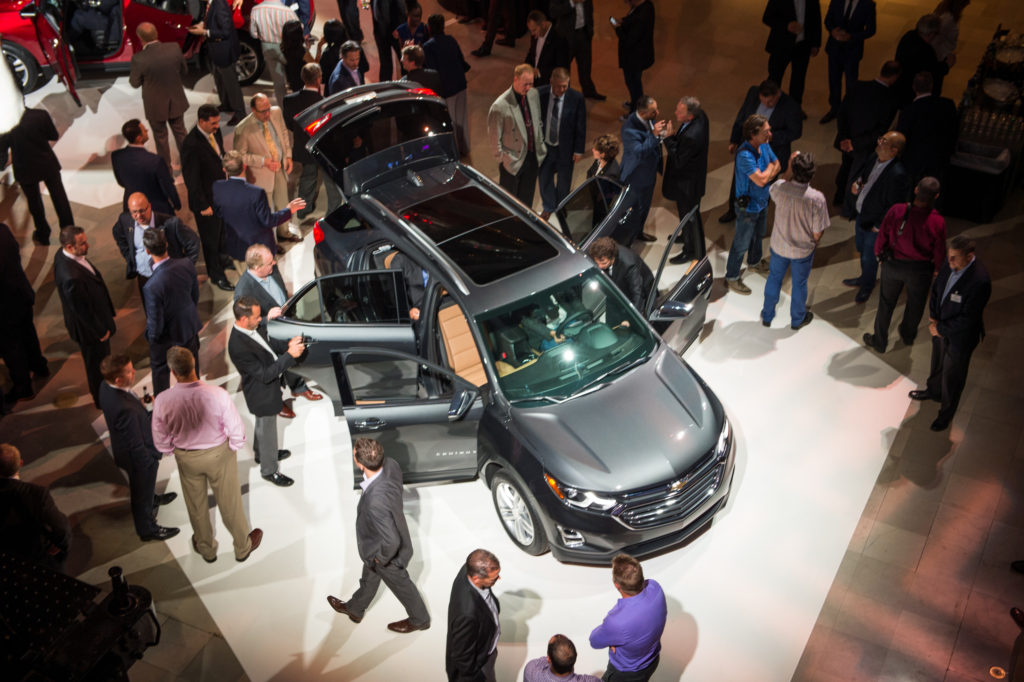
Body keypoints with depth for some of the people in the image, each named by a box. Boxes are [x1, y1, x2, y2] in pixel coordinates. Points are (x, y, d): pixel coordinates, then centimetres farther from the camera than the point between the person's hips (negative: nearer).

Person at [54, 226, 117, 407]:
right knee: (98, 366, 17)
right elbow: (82, 309, -29)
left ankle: (100, 394, 58)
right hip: (89, 328, -10)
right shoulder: (71, 277, -42)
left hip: (94, 321, 10)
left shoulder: (62, 254, -13)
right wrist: (100, 331, -17)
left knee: (101, 359, 32)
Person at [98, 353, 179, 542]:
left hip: (123, 447, 8)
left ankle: (152, 499, 66)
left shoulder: (106, 387, -19)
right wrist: (150, 463, -17)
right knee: (142, 493, 19)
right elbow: (136, 446, -31)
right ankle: (147, 530, 44)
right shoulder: (126, 409, -44)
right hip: (138, 456, -8)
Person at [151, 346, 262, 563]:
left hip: (186, 458, 2)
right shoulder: (217, 395, -31)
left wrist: (175, 451, 12)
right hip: (219, 455, -1)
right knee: (229, 503, 21)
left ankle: (206, 549, 50)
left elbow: (161, 442, -10)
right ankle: (243, 547, 44)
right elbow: (237, 431, -20)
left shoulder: (162, 401, -26)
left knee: (196, 505, 26)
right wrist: (233, 447, 3)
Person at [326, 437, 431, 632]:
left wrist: (381, 558, -18)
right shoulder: (390, 465, -23)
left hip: (388, 553, -8)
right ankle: (354, 609, 60)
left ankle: (420, 619, 50)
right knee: (369, 577, 33)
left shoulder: (375, 501, -47)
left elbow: (392, 541, -40)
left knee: (400, 585, 22)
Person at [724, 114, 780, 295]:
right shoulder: (745, 155, -33)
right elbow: (761, 180, -34)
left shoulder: (764, 145, -6)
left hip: (763, 201, 9)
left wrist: (766, 175, -16)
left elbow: (777, 166, 5)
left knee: (759, 235, 30)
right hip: (748, 206, -9)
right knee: (741, 243, 6)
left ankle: (754, 261, 55)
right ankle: (731, 277, 22)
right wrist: (770, 167, -14)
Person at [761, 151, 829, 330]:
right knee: (799, 284, 22)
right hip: (803, 250, -2)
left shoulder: (779, 188, -26)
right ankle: (797, 319, 45)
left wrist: (789, 170, -5)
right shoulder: (816, 198, -31)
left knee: (774, 279, 25)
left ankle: (767, 316, 44)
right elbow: (818, 233, -19)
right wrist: (814, 241, 3)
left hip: (779, 246, 2)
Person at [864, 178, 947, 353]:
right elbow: (939, 253, -11)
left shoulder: (896, 211, -24)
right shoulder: (937, 222, -24)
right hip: (920, 269, 0)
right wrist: (936, 268, 9)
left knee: (886, 303, 20)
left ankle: (879, 341, 34)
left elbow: (882, 237, -11)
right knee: (915, 304, 26)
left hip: (893, 264, 0)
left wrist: (878, 253, 9)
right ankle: (908, 335, 50)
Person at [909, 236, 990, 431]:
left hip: (959, 337, -6)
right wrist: (932, 318, -6)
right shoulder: (949, 263, -14)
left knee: (952, 376, 16)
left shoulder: (979, 281, -35)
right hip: (940, 328, 6)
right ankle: (933, 391, 59)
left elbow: (967, 320, -29)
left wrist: (940, 328, -18)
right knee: (937, 363, 31)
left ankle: (946, 413, 39)